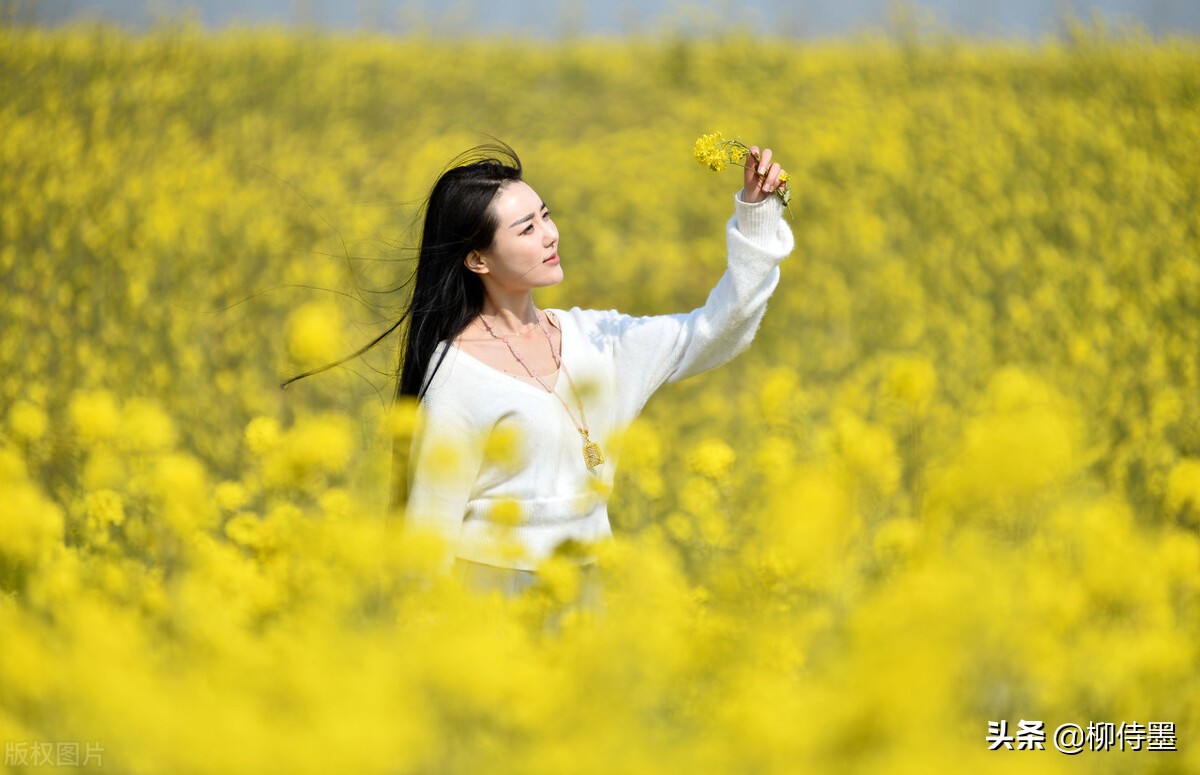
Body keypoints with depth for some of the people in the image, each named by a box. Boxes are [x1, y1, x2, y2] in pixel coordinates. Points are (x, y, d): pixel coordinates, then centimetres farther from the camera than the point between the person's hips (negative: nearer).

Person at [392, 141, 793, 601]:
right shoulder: (457, 370, -12)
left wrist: (756, 215, -3)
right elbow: (432, 521, -10)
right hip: (493, 595, -6)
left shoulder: (587, 338, 5)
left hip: (583, 588, 6)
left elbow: (711, 334, 4)